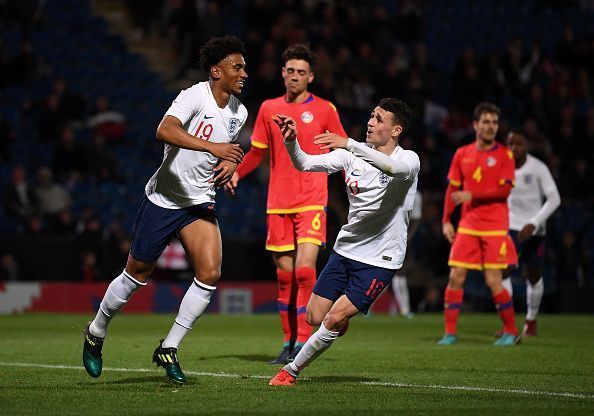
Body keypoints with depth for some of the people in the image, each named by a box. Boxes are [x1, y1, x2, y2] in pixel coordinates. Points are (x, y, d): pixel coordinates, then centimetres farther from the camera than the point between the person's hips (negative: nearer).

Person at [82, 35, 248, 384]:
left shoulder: (239, 112, 4)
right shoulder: (195, 96, -18)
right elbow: (164, 131, -36)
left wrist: (229, 164, 2)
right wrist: (212, 146, -44)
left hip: (200, 203, 5)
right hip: (163, 199, -5)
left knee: (210, 273, -14)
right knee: (137, 275, 6)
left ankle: (169, 349, 0)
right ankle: (96, 333, 32)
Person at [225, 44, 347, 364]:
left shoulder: (324, 109, 1)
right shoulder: (269, 108, 9)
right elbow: (257, 151, 16)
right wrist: (237, 173, 0)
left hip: (312, 202, -3)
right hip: (278, 203, 3)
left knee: (304, 269, -16)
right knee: (284, 274, 5)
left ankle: (303, 342, -12)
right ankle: (288, 342, 15)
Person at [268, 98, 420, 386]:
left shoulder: (409, 159, -12)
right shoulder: (354, 154, 1)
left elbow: (394, 167, -38)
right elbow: (305, 163, -6)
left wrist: (348, 144, -47)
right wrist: (291, 141, -28)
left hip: (380, 260, -5)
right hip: (345, 249, 5)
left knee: (334, 320, -13)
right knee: (315, 317, 4)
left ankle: (292, 370, 5)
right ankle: (341, 321, 39)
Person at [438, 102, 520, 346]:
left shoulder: (504, 154, -2)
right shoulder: (462, 154, 9)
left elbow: (505, 190, -10)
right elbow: (453, 189, 14)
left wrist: (471, 195, -17)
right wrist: (446, 221, 7)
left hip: (495, 227, -4)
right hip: (467, 225, 4)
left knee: (493, 281, -7)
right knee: (455, 277, -3)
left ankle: (511, 332, 9)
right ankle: (450, 333, 5)